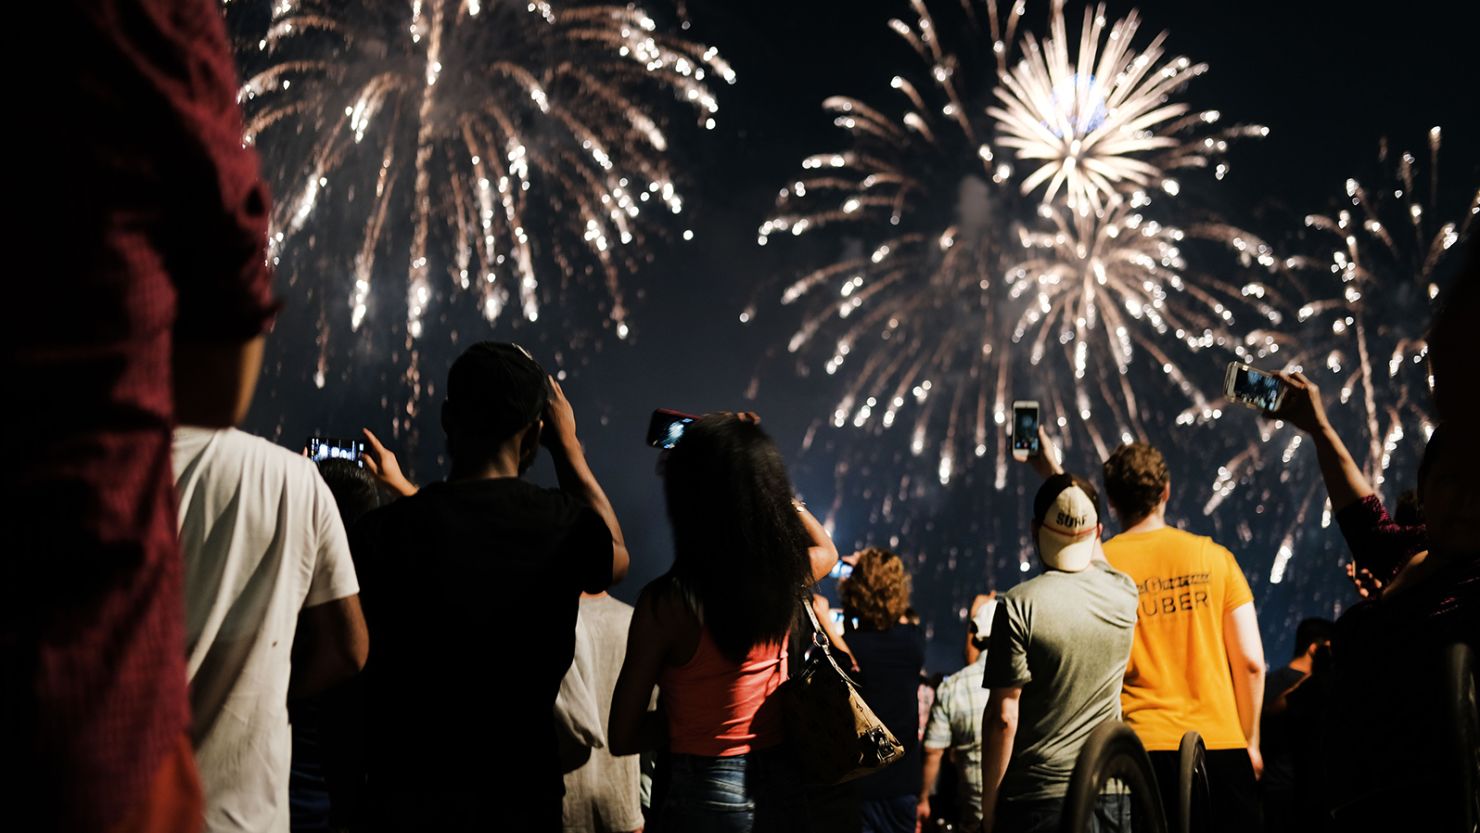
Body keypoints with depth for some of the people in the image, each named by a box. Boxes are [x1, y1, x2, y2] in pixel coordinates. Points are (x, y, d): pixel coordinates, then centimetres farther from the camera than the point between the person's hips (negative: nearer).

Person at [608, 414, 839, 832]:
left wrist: (687, 718, 4)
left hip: (707, 795, -4)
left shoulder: (667, 601, -18)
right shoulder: (786, 573, -5)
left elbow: (622, 737, -12)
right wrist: (759, 472, 19)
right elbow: (826, 549, 22)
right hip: (782, 785, 4)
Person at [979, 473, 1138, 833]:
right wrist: (1056, 472, 38)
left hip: (1036, 802, -4)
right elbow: (1095, 558, 27)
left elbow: (1003, 717, -13)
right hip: (1109, 797, 5)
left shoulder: (1019, 605, -12)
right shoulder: (1124, 594, 2)